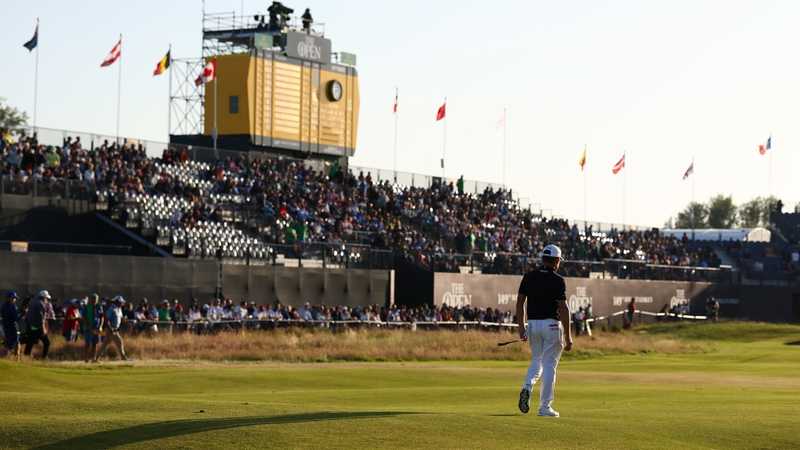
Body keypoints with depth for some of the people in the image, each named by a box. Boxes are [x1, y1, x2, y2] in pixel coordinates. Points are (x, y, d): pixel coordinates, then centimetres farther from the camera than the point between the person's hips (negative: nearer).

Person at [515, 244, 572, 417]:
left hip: (533, 325, 4)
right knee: (549, 365, 2)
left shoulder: (528, 277, 4)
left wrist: (521, 327, 11)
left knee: (536, 360, 22)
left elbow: (520, 302, 5)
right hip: (552, 325, -4)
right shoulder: (557, 280, -10)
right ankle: (545, 406, 2)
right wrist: (568, 336, -11)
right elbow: (563, 308, -13)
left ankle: (527, 386, -6)